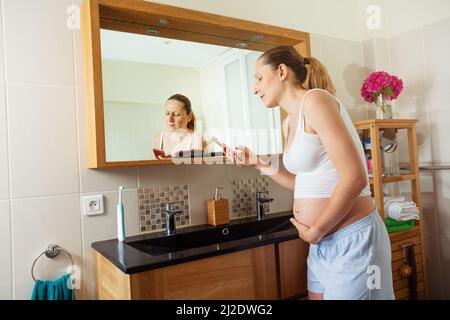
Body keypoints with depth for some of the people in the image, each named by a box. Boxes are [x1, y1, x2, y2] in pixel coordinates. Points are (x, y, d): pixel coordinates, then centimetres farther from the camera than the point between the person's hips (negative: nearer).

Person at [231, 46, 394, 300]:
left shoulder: (315, 100, -15)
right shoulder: (289, 123, 11)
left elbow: (355, 178, -23)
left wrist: (315, 231, -13)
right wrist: (259, 164, 10)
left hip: (351, 239, -8)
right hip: (323, 242, 9)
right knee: (317, 295, 21)